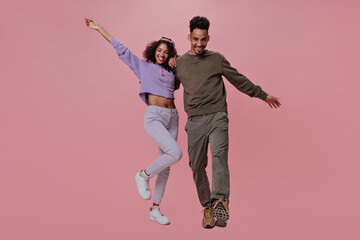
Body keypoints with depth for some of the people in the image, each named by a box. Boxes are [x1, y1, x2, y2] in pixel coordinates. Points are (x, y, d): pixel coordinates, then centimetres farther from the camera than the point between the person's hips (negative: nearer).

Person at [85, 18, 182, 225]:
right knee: (175, 154, -25)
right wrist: (99, 28, 8)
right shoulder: (143, 66, 6)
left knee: (165, 166, 5)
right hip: (154, 117, -6)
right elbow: (121, 49, 7)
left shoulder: (171, 72, 17)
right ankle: (144, 176, 1)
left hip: (172, 117, 6)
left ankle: (155, 209, 16)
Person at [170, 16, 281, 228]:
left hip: (217, 117, -2)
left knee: (219, 155, -24)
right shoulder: (179, 63, 14)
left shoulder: (217, 59, 10)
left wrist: (263, 95, 20)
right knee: (197, 166, 0)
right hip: (195, 121, 2)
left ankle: (221, 202, -38)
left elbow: (239, 80, 17)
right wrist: (169, 66, 13)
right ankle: (207, 207, 14)